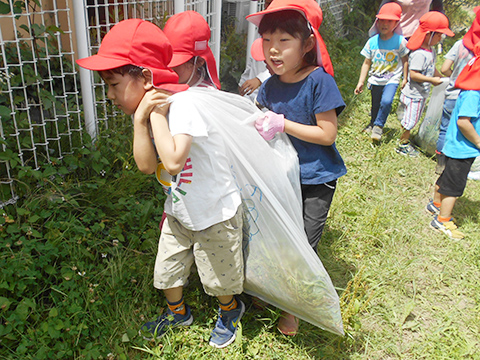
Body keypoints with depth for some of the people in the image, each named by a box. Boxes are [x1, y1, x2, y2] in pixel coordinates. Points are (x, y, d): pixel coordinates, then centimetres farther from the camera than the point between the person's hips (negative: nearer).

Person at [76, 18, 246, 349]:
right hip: (179, 211, 7)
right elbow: (147, 165, -13)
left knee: (219, 278, 15)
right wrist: (140, 119, -23)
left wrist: (157, 115, -32)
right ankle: (177, 312, 51)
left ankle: (231, 309, 48)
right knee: (167, 269, 21)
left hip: (216, 213, -7)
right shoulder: (147, 109, -4)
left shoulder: (184, 103, -29)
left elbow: (173, 160, -41)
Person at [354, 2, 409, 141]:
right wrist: (360, 82, 1)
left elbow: (405, 61, 0)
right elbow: (367, 63, 2)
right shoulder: (372, 41, -5)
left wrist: (405, 79, 0)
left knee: (386, 101, -25)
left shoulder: (400, 41, -11)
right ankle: (373, 123, 43)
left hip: (392, 80, -3)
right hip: (375, 80, 3)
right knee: (375, 105, 16)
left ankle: (378, 126, -4)